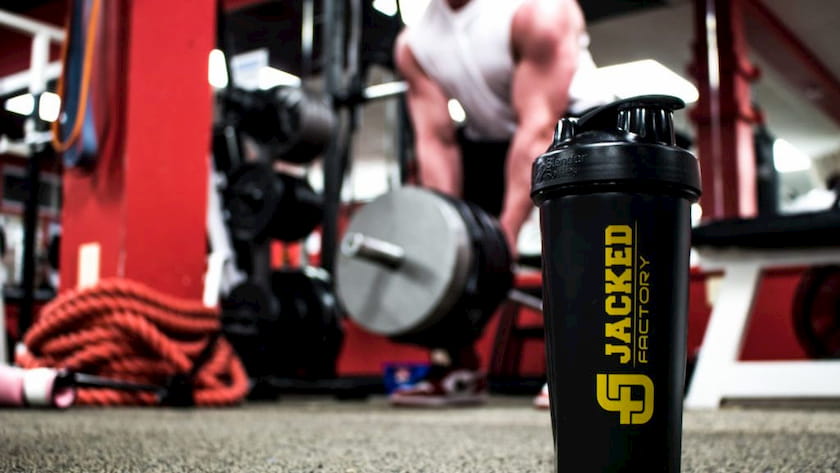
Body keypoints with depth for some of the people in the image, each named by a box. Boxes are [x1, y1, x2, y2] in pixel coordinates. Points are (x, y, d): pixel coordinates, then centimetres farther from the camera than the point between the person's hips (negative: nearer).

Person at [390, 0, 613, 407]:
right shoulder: (413, 43, -9)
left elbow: (539, 126, -32)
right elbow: (436, 141, -11)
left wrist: (507, 230, -37)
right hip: (491, 140, 6)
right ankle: (459, 372, 5)